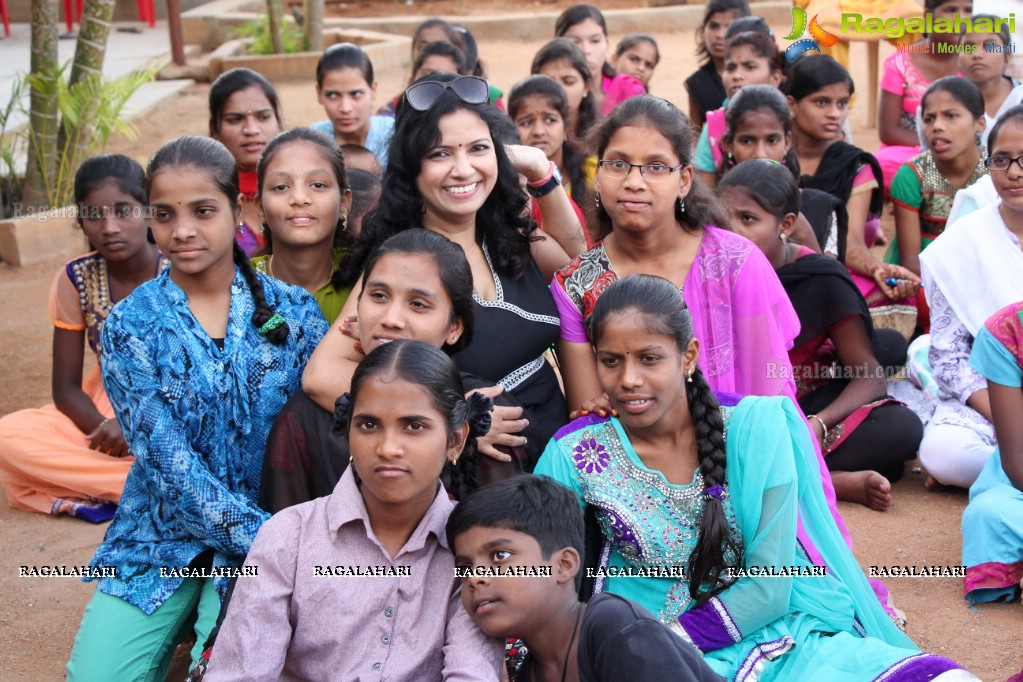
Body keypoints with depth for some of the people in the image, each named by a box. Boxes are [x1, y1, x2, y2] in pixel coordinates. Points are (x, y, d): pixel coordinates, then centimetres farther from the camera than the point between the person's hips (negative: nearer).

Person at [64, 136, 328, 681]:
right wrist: (266, 537, -20)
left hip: (267, 528, 0)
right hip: (159, 537, 1)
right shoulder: (130, 325, -2)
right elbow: (168, 462, -11)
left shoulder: (292, 312, 0)